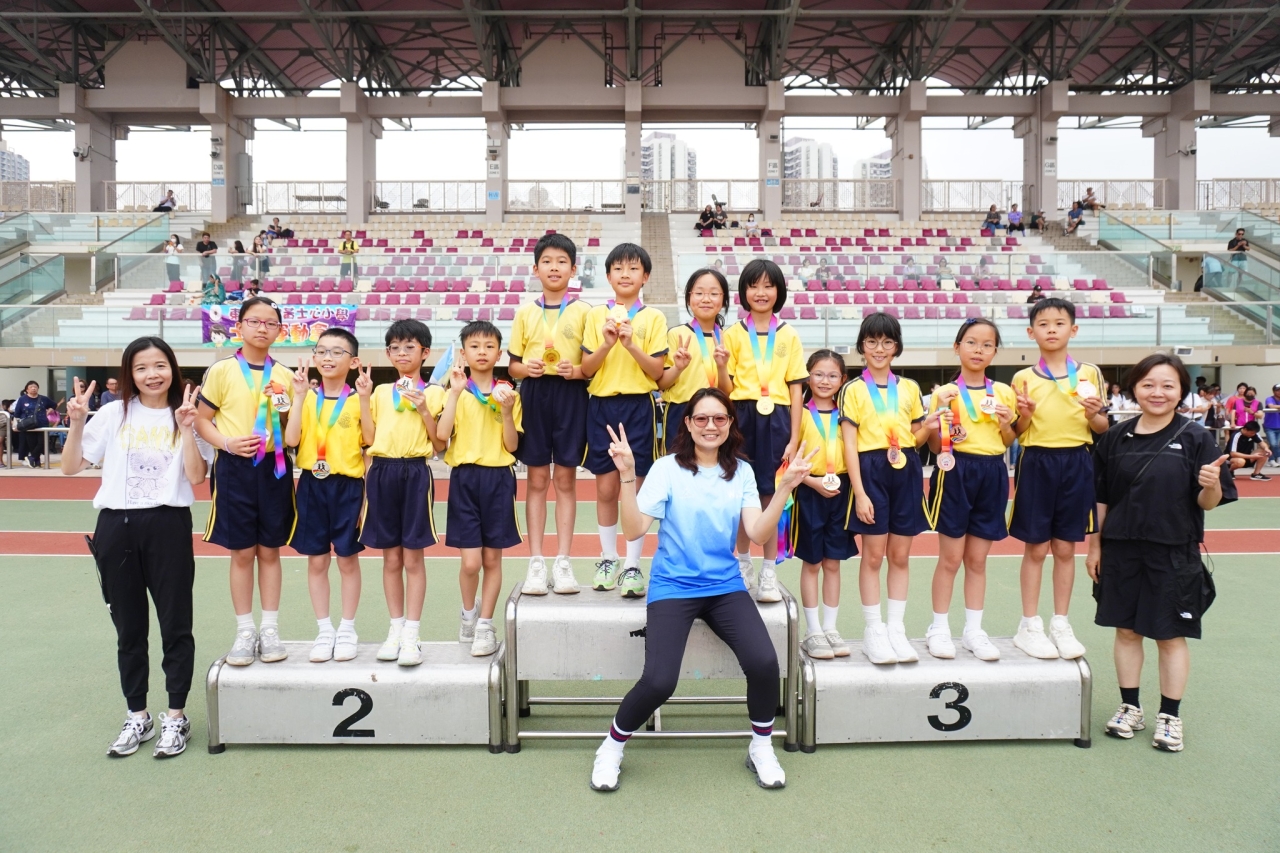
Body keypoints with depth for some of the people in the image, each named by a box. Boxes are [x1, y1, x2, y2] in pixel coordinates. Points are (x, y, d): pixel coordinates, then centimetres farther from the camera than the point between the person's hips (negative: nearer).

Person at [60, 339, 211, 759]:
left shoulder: (187, 415, 2)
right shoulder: (113, 413, 5)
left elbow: (196, 476, -8)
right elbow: (71, 467, 4)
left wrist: (186, 428, -16)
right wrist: (77, 422, -9)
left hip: (168, 526, -2)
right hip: (116, 527, 2)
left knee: (175, 625, 3)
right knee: (129, 628, 12)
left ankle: (175, 717, 16)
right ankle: (137, 717, 25)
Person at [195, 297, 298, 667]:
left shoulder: (285, 376, 5)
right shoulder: (222, 371, -1)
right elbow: (202, 421, 1)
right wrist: (227, 443, -14)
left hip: (274, 469, 2)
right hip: (235, 469, -2)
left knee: (269, 551, 8)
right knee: (241, 553, 4)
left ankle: (270, 630, 18)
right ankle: (244, 632, 16)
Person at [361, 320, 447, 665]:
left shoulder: (433, 392, 2)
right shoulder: (381, 392, 13)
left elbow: (439, 444, -2)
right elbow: (369, 438, 5)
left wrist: (423, 410, -12)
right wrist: (364, 398, 0)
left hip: (415, 473, -3)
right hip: (381, 472, 3)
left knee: (412, 558, 0)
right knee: (391, 558, 9)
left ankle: (411, 635, 5)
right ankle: (395, 628, 19)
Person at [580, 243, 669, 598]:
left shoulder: (653, 318, 3)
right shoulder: (596, 315, 6)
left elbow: (657, 371, -3)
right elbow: (586, 369, 2)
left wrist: (631, 345, -17)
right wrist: (607, 344, -15)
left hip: (638, 406, -1)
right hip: (602, 405, 2)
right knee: (605, 488, 6)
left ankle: (632, 565, 8)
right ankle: (608, 558, 21)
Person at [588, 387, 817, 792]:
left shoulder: (741, 471, 6)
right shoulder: (667, 469, -4)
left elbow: (758, 534, -3)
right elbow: (634, 530, -11)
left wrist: (785, 488, -13)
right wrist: (627, 475, -21)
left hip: (726, 587, 3)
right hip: (673, 588, -3)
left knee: (764, 662, -21)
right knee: (659, 681, -21)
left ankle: (761, 747, 9)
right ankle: (611, 747, 9)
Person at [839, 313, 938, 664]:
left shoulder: (910, 388, 13)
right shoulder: (853, 390, 1)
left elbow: (915, 438, 17)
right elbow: (850, 445, -5)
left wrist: (928, 427, -6)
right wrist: (859, 492, -12)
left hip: (906, 472, 4)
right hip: (871, 471, -3)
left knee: (900, 555, 8)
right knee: (873, 554, 0)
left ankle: (897, 628, 18)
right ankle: (873, 630, 11)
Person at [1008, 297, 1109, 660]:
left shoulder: (1089, 374, 4)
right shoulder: (1023, 378, 2)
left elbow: (1103, 428, 8)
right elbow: (1018, 432, 4)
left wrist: (1094, 415, -13)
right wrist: (1024, 415, -16)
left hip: (1076, 464, 1)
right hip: (1037, 463, -1)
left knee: (1066, 548, 8)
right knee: (1036, 548, 3)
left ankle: (1061, 624, 20)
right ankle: (1029, 625, 14)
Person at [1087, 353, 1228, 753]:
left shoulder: (1196, 438, -5)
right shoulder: (1115, 438, 1)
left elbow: (1207, 502, -5)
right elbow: (1100, 498, 7)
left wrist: (1211, 485, -27)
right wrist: (1094, 545, 7)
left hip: (1174, 554, -2)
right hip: (1121, 550, 2)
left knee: (1171, 635, 8)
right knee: (1126, 630, 11)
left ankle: (1170, 717, 22)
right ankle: (1130, 708, 26)